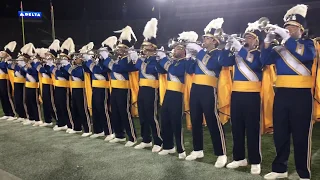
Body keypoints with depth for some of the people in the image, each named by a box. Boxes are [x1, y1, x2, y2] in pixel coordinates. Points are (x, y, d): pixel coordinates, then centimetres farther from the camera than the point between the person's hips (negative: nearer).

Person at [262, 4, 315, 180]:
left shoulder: (308, 43, 3)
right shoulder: (279, 47, 14)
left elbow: (306, 55, -20)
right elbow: (265, 61, 0)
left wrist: (285, 36, -21)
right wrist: (268, 40, -10)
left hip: (301, 95, -4)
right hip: (281, 94, 4)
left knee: (301, 135, 0)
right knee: (280, 134, 9)